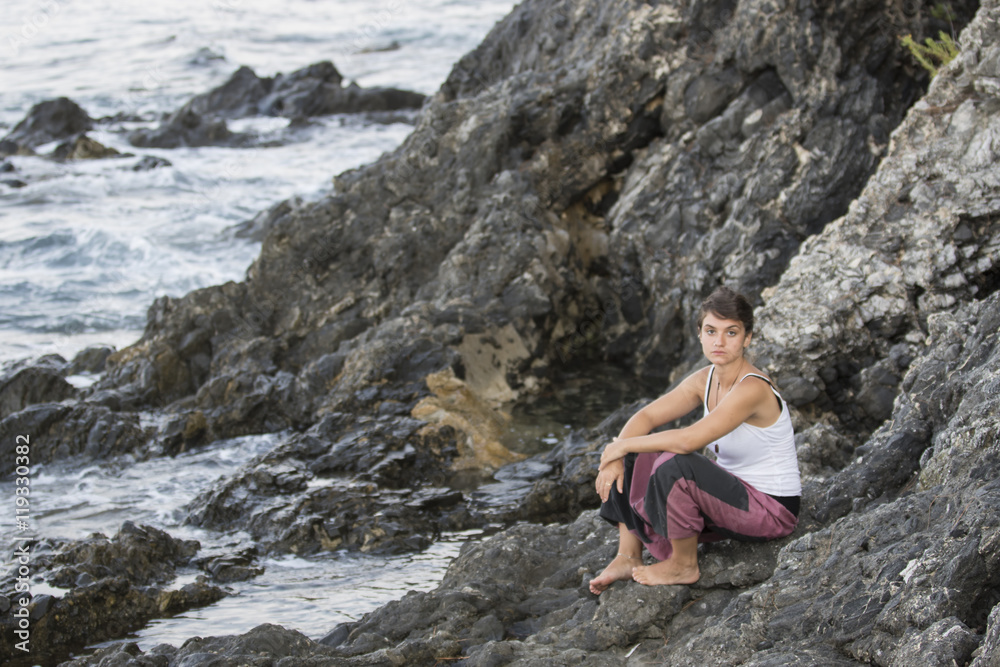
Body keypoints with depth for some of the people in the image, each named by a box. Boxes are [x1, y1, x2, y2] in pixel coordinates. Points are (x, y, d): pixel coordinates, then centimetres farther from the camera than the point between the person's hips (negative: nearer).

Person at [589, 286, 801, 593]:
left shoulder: (753, 389, -27)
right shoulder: (705, 379, 0)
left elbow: (688, 440, -35)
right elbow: (647, 417, 3)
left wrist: (623, 445, -22)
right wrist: (615, 458, -16)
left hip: (772, 510, -9)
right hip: (735, 491, 9)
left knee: (674, 463, -31)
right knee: (633, 459, 1)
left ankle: (684, 566, -11)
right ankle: (628, 557, 3)